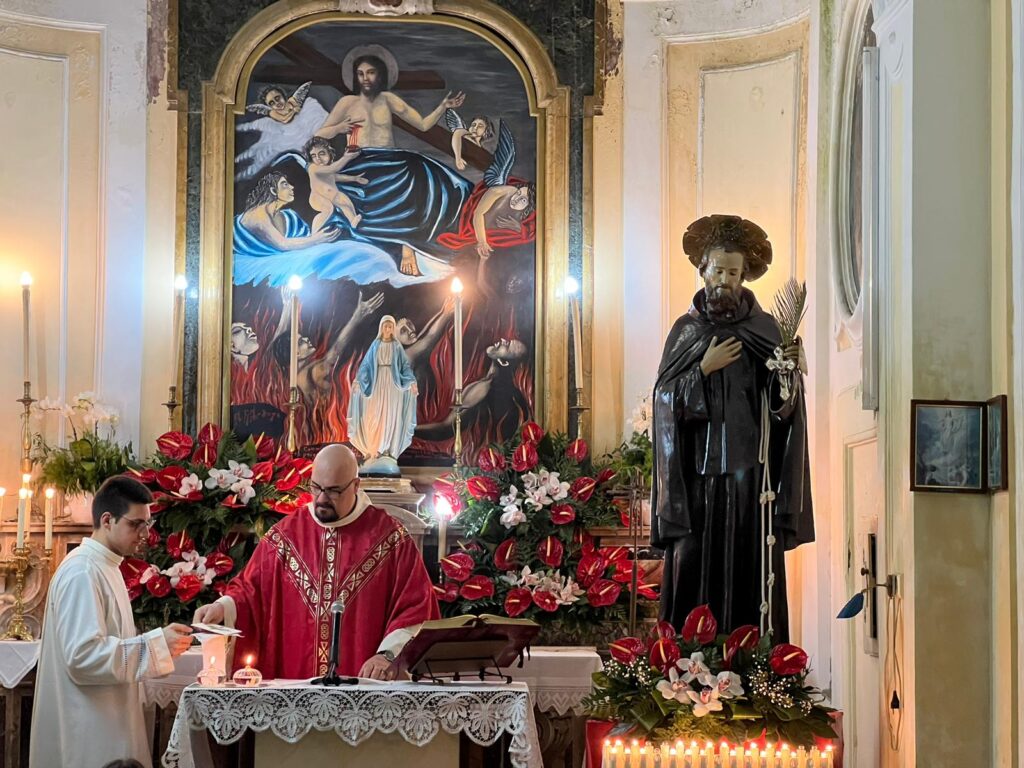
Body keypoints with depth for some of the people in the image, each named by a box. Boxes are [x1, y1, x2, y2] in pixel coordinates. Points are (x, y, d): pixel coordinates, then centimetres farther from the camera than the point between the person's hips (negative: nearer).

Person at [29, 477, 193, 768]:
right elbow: (83, 656, -25)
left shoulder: (104, 567, 13)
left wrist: (160, 641, 8)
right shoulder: (82, 573, -18)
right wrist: (156, 645, -21)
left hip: (106, 723, 10)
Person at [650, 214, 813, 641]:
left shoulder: (765, 329, 8)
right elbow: (666, 398, 2)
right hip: (699, 469, 1)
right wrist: (704, 369, -9)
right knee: (694, 565, -5)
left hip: (750, 468, 0)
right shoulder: (686, 331, 10)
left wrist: (791, 369, -17)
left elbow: (782, 402, 1)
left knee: (751, 569, -3)